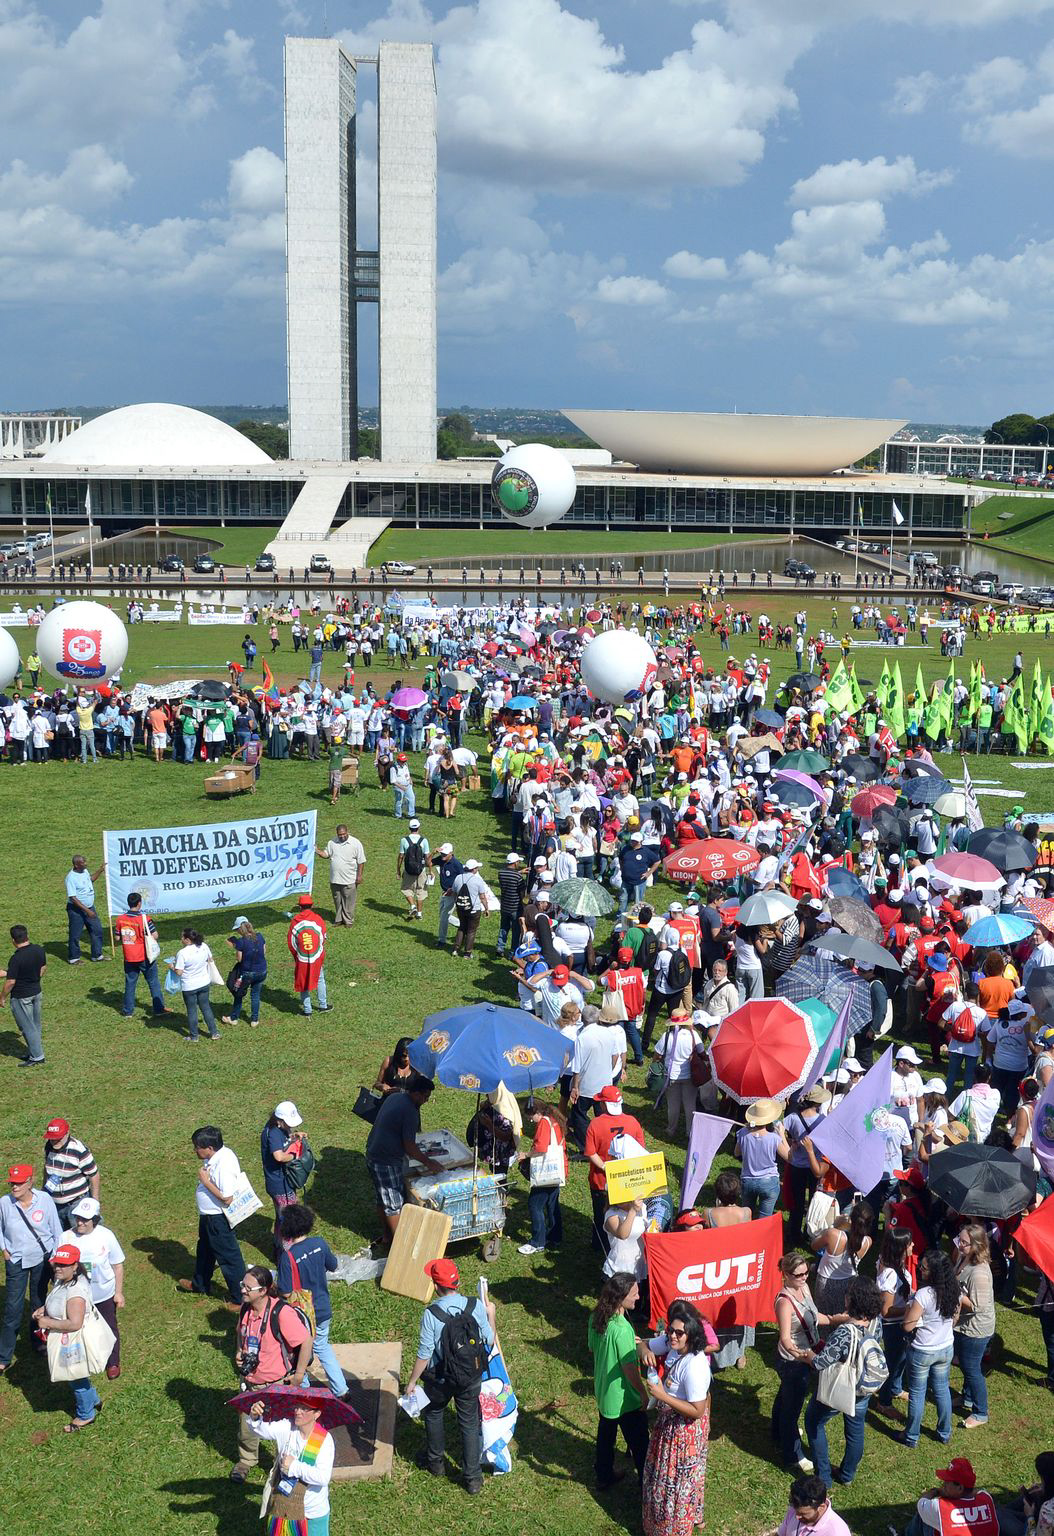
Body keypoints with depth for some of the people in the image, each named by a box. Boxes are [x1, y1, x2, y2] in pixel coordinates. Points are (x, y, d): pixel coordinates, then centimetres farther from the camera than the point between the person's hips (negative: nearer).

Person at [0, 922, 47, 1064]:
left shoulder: (16, 959, -27)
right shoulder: (39, 950, -6)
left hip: (21, 997, -7)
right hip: (37, 992, 7)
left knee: (27, 1027, 6)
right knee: (36, 1025, 19)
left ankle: (37, 1057, 14)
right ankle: (33, 1052, 33)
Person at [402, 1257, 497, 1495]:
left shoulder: (431, 1314, -25)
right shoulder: (476, 1306, -16)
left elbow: (424, 1353, -19)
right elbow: (490, 1342, -5)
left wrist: (412, 1381, -5)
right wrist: (491, 1315, 11)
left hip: (440, 1379, -2)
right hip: (471, 1378, 2)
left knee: (433, 1413, 27)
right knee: (470, 1423, 18)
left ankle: (435, 1461, 45)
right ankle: (473, 1478, 24)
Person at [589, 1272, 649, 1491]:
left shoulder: (596, 1318, -9)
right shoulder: (622, 1329, -33)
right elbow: (630, 1369, -27)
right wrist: (644, 1393, -12)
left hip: (603, 1391, 7)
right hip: (624, 1398, -7)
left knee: (605, 1434, 25)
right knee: (638, 1442, 13)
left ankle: (604, 1476, 42)